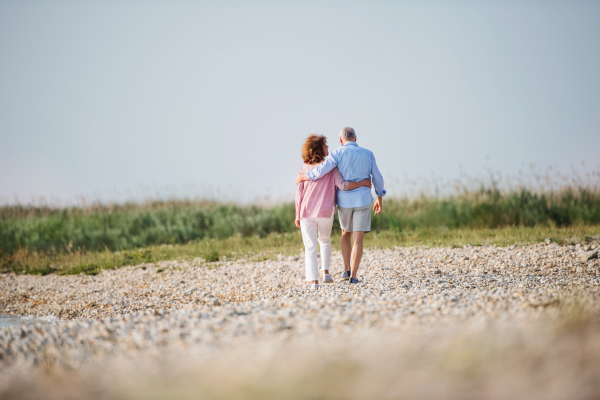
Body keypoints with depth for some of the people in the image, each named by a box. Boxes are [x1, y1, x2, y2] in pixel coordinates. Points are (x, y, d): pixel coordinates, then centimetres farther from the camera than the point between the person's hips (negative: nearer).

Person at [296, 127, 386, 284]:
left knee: (346, 233, 22)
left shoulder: (338, 153, -5)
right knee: (358, 239, 1)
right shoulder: (368, 154, 3)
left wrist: (303, 176, -1)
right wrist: (380, 199, 19)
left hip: (344, 201, 0)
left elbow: (321, 171, -17)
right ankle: (353, 276, -5)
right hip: (363, 200, 0)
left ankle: (347, 269, 15)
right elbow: (377, 178, 7)